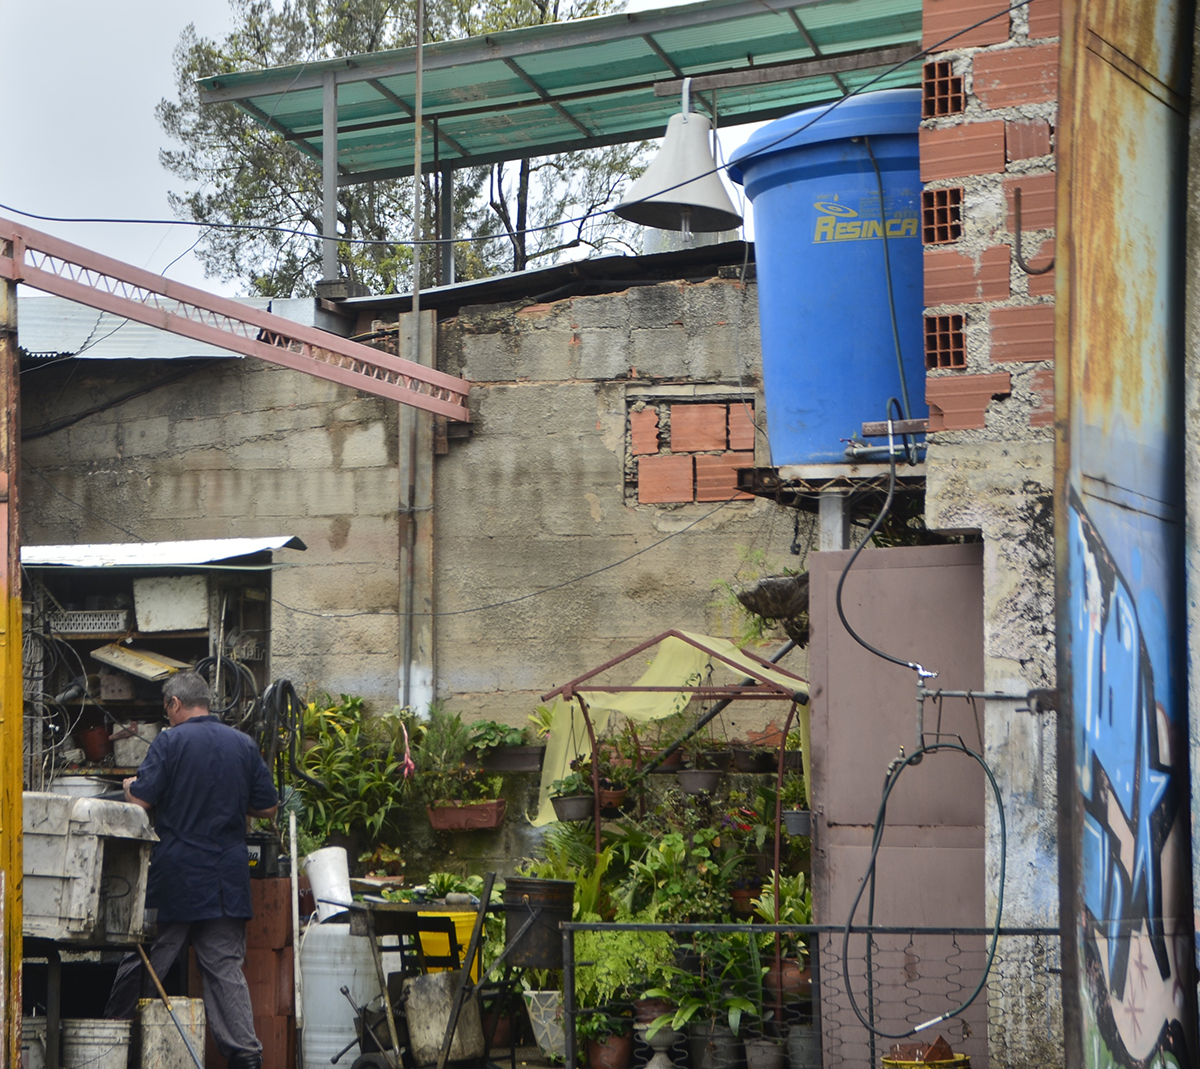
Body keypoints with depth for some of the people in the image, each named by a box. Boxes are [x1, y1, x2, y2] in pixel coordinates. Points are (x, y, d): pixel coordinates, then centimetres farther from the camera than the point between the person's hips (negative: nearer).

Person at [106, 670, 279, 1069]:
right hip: (228, 878, 3)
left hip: (175, 870, -3)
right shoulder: (244, 744, 6)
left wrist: (129, 785, 10)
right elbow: (267, 807, 9)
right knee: (225, 966, 3)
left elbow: (140, 800, -12)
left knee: (143, 959, 8)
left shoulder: (170, 741, -7)